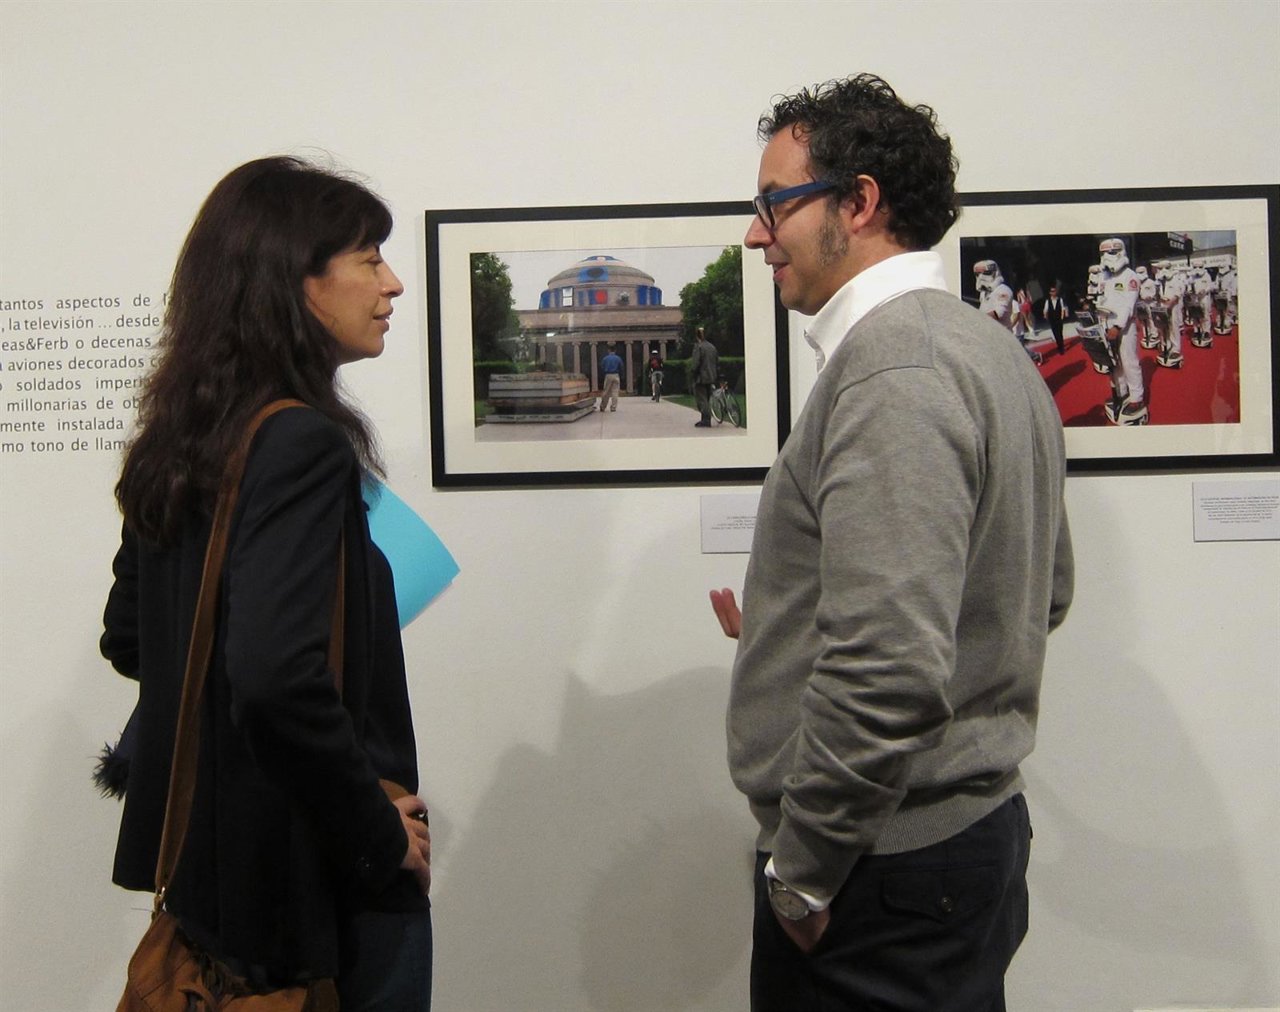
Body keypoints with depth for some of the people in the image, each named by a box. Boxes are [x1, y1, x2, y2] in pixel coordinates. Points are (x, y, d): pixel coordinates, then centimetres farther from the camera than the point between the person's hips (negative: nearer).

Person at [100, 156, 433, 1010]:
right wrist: (382, 836, -20)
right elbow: (278, 680, -32)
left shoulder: (177, 444, 5)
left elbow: (128, 640, 15)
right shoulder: (302, 444, -21)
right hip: (315, 880, -8)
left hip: (204, 856, 8)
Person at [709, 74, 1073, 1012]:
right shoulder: (988, 349, 11)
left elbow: (891, 670, -29)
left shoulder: (892, 369, -20)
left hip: (884, 868, -10)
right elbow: (1044, 591, 20)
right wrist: (793, 633, 17)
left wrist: (799, 873, -16)